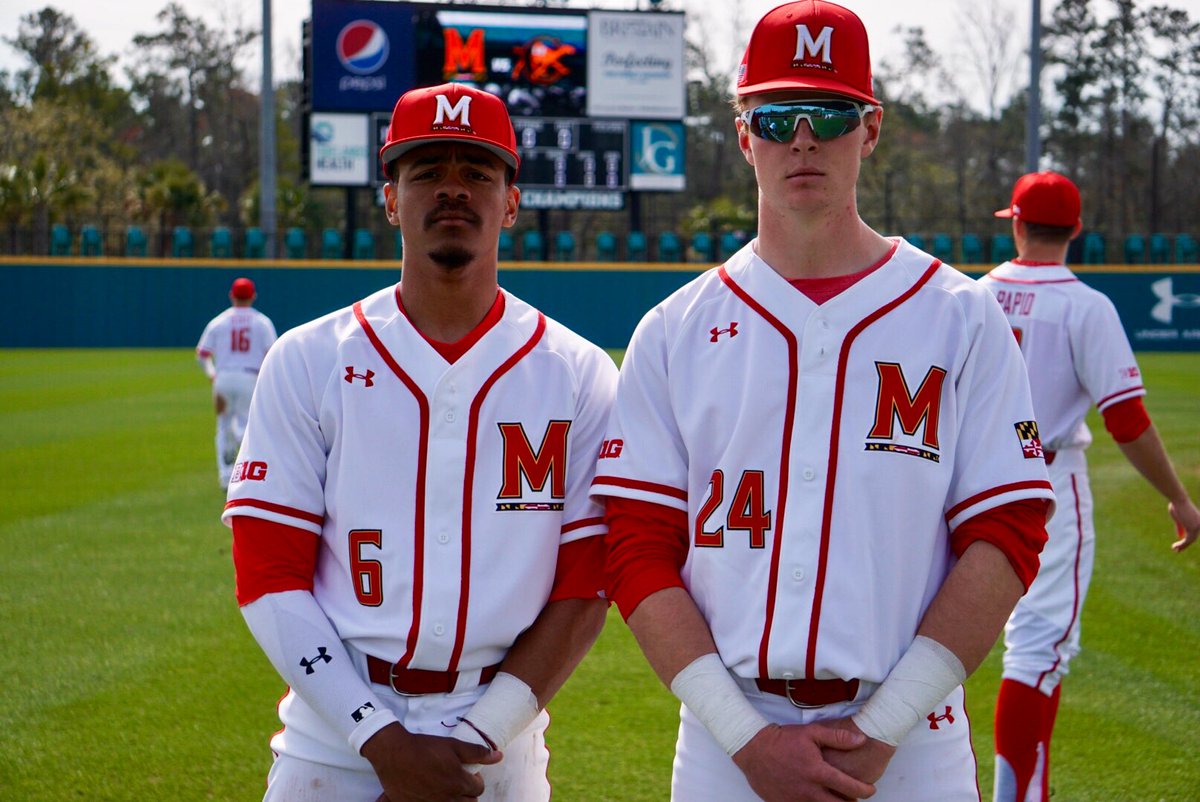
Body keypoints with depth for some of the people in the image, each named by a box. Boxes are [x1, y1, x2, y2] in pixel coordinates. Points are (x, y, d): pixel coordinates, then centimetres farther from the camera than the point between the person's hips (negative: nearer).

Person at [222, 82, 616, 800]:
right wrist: (383, 742, -13)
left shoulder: (580, 376, 2)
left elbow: (585, 590, -1)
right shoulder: (308, 362, 2)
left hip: (499, 744, 0)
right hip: (336, 737, 0)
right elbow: (269, 579, -3)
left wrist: (474, 740, -12)